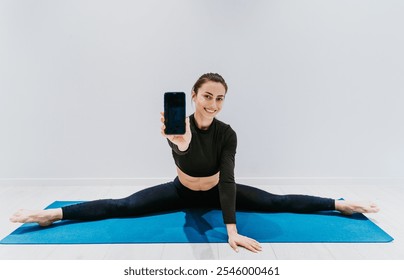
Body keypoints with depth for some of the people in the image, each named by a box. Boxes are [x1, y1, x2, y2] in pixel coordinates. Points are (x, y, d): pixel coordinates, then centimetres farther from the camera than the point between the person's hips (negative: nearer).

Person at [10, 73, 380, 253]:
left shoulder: (227, 133, -23)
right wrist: (181, 145, -70)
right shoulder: (178, 126, -26)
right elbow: (189, 165, -46)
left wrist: (231, 230, -36)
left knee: (277, 202, -4)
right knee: (121, 207, -9)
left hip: (217, 193, 1)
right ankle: (52, 214, -2)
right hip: (182, 193, -1)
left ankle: (340, 203, 9)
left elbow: (227, 180, -29)